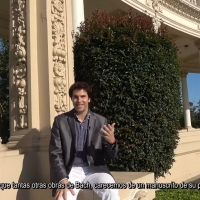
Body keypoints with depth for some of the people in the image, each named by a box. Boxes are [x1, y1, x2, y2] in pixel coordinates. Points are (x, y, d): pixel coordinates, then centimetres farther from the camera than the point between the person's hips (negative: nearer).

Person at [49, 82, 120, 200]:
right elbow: (55, 154, -1)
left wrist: (112, 141, -17)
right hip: (71, 170, -1)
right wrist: (62, 179, -18)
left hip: (95, 169, 1)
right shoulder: (60, 121, 3)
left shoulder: (101, 121, 6)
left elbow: (111, 157, 6)